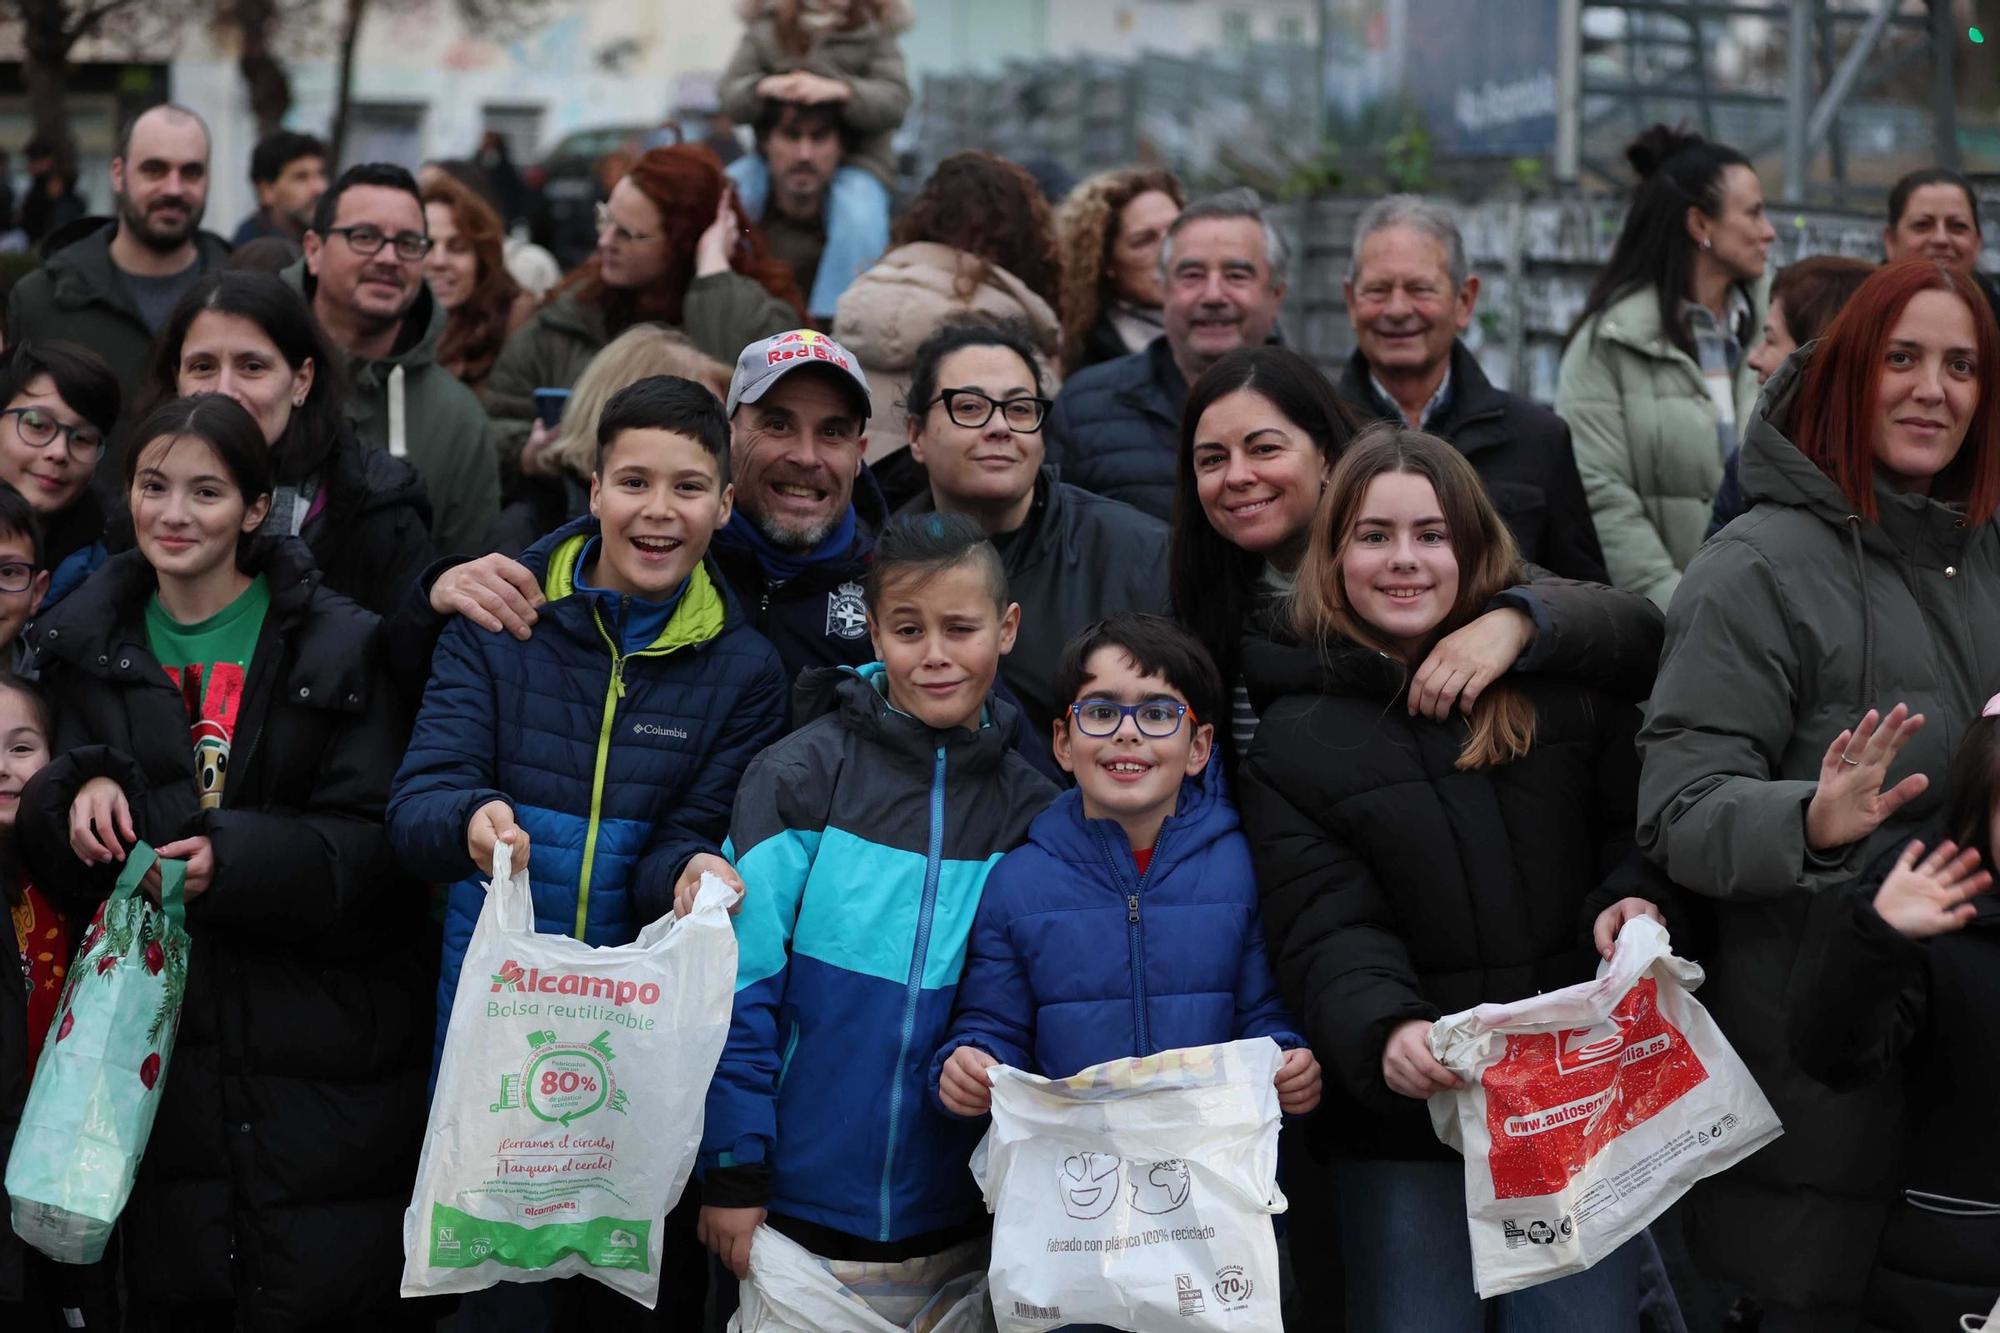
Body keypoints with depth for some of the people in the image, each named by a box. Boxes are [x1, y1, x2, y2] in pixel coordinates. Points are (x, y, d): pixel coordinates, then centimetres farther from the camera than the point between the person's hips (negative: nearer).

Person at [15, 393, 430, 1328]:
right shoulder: (88, 644, 11)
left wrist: (239, 860, -21)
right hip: (157, 1033, 3)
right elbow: (47, 849, 11)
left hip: (315, 1055, -3)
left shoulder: (339, 645, -2)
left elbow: (374, 840, -7)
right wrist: (83, 788, -11)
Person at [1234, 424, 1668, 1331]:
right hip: (1404, 1122, -1)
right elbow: (1327, 932, -6)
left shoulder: (1562, 685, 7)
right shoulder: (1292, 741, 3)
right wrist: (1387, 1033, -25)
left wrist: (1632, 904, -14)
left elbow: (1633, 832, 10)